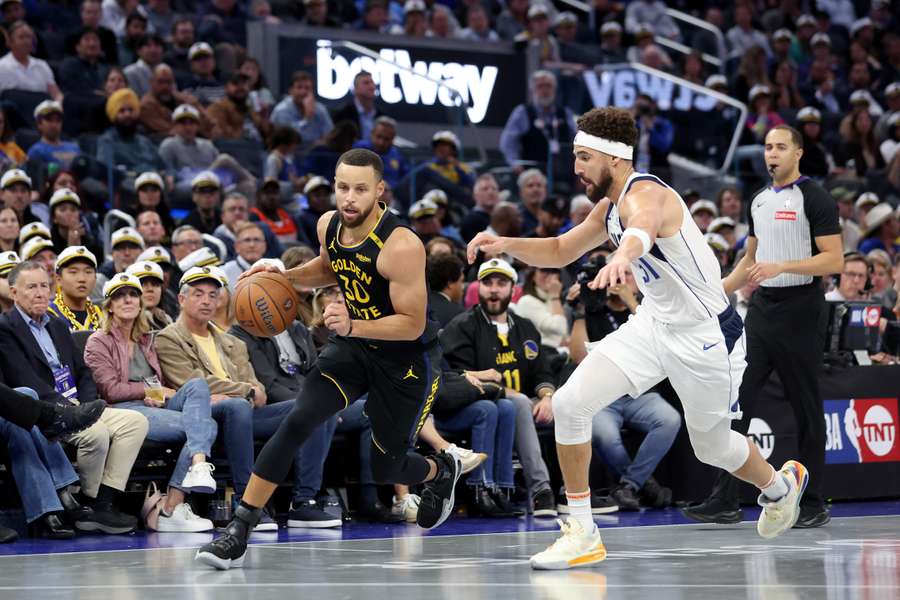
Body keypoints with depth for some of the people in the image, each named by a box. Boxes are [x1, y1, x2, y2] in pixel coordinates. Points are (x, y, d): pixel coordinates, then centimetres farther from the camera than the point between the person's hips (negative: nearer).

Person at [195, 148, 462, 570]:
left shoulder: (401, 246, -29)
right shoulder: (328, 225, -8)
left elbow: (412, 325, -26)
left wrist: (351, 326, -39)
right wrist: (283, 276, 0)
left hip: (408, 358, -5)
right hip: (353, 344, 5)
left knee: (386, 468, 9)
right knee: (296, 423, -16)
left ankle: (442, 471, 47)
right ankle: (238, 532, -16)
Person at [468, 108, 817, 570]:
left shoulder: (646, 194, -25)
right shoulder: (609, 207, 4)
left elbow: (643, 229, -51)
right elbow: (561, 251, 18)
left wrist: (622, 256, -75)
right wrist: (506, 245, -1)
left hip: (705, 336, -8)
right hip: (654, 324, 8)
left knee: (712, 446, 12)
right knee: (570, 402, -11)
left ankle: (781, 485, 47)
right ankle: (582, 534, -4)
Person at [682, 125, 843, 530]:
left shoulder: (814, 198, -7)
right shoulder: (759, 200, 15)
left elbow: (834, 260, -14)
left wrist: (780, 266, -22)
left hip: (800, 310, -7)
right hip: (762, 306, 7)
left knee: (806, 409, 0)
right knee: (736, 399, -2)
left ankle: (812, 504, 8)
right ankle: (726, 501, -1)